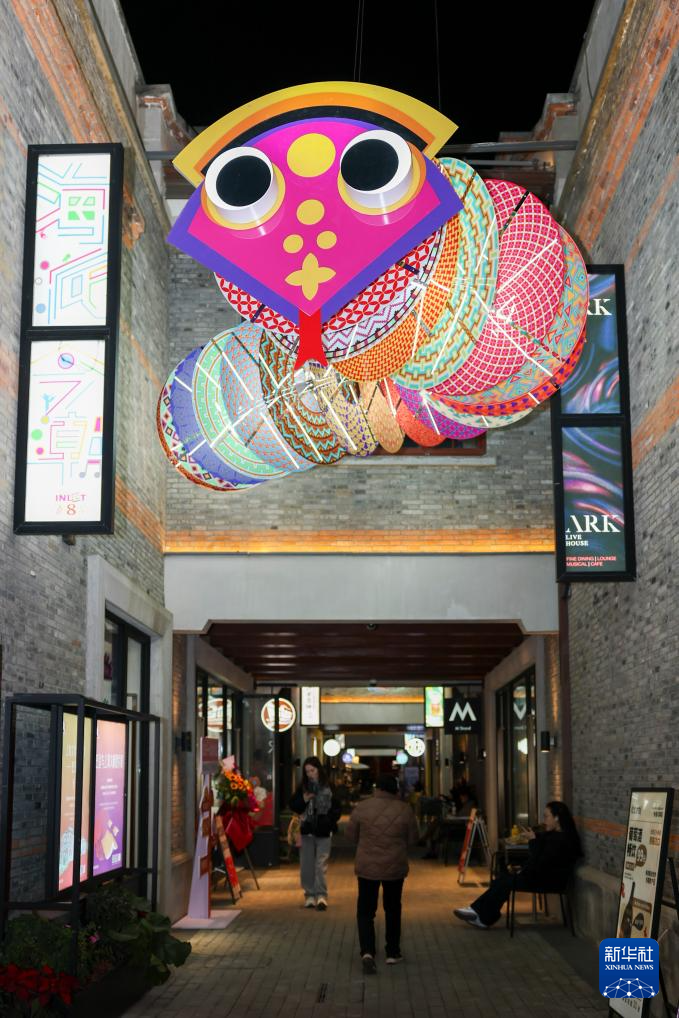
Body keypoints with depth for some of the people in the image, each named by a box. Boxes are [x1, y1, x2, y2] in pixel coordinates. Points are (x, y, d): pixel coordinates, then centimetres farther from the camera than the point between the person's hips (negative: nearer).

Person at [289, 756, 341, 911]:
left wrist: (329, 821, -8)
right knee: (306, 865, 6)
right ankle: (310, 895, 14)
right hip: (307, 831, 3)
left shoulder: (328, 788, -2)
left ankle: (321, 895, -5)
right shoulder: (303, 788, 5)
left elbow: (337, 810, 3)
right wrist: (303, 800, -12)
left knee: (321, 864, -7)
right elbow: (293, 806, 6)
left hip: (323, 832, -3)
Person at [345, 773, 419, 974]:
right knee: (393, 909, 18)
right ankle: (392, 952, 22)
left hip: (367, 866, -1)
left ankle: (367, 951, -11)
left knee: (366, 910, 6)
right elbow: (412, 839, 1)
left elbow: (350, 835, 2)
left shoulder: (362, 807, -8)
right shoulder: (405, 810, -6)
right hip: (395, 867, 1)